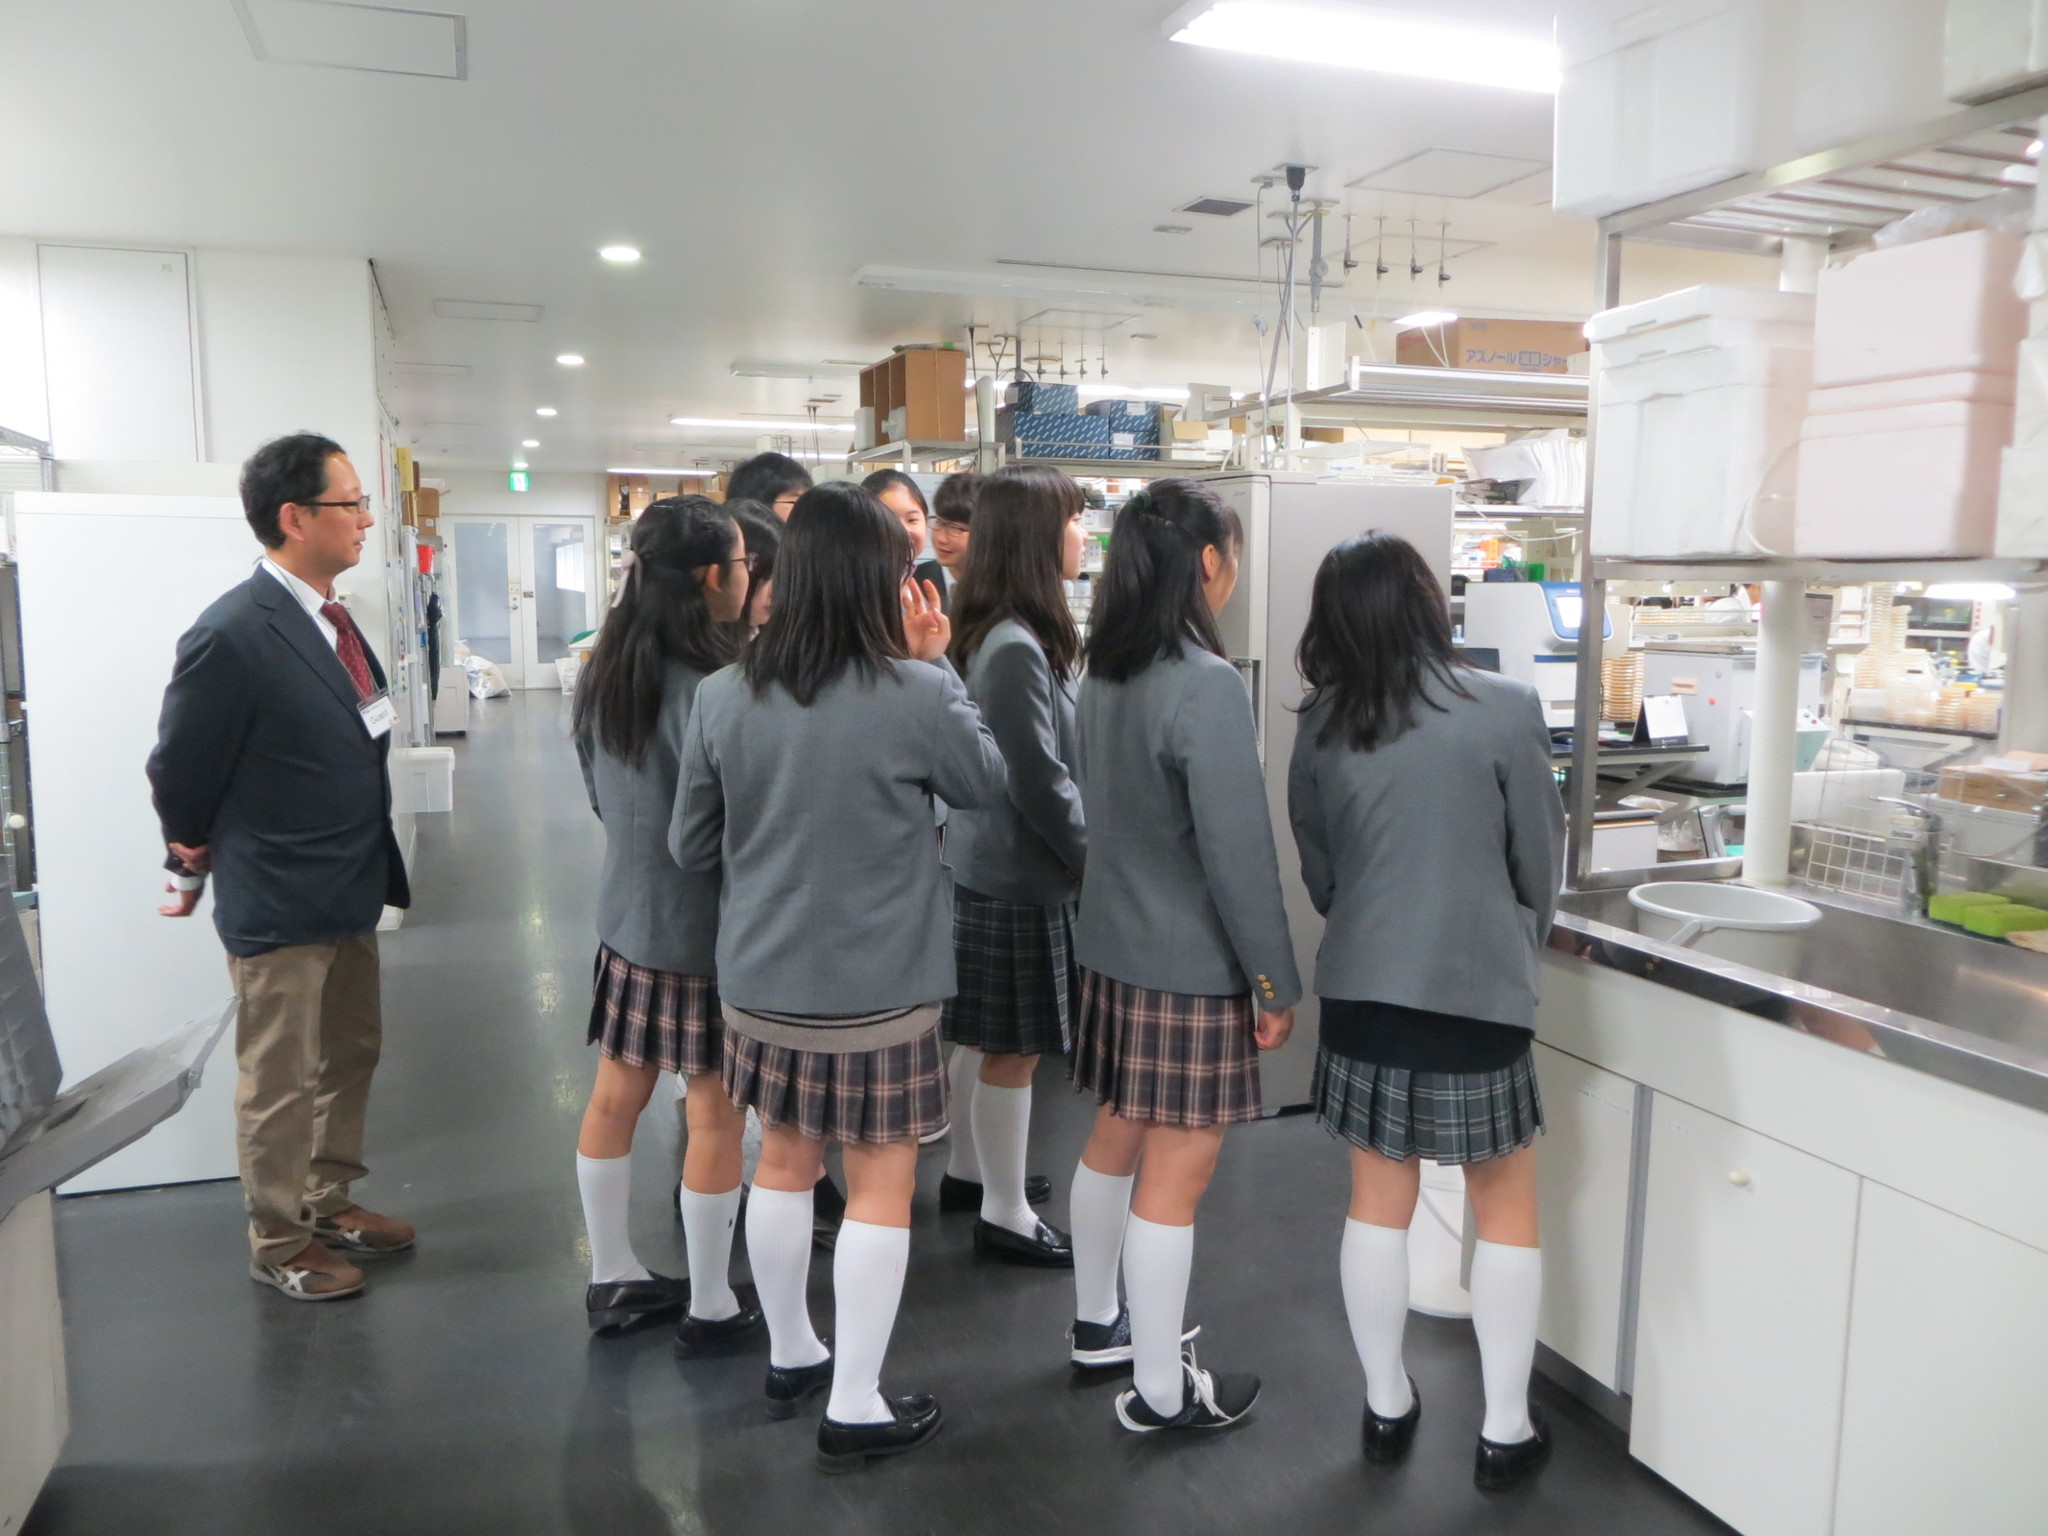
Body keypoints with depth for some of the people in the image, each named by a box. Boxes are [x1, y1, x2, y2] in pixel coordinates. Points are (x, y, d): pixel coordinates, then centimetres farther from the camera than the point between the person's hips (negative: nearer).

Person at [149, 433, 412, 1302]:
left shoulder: (329, 620, 3)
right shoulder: (233, 636, -22)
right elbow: (179, 774, -12)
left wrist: (374, 867, 12)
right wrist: (194, 869, 3)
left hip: (349, 892, 8)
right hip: (278, 904, -8)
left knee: (351, 1054, 20)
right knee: (280, 1082, 9)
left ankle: (331, 1203, 40)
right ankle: (277, 1245, 28)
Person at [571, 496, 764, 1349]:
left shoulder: (604, 670, 1)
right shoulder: (711, 687, -23)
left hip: (626, 911, 8)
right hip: (704, 925, -8)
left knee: (616, 1093, 16)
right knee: (716, 1114, 5)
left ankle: (612, 1277, 32)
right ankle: (711, 1307, 18)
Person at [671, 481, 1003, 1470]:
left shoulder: (722, 696, -6)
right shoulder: (914, 696, -19)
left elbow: (691, 848, 4)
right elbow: (985, 783, 1)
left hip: (760, 978, 5)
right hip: (879, 984, -5)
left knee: (783, 1163, 21)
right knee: (881, 1183, 9)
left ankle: (790, 1357, 39)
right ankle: (854, 1409, 20)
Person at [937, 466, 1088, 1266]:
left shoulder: (996, 632, 7)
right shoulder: (1017, 647, -23)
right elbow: (1040, 780, -22)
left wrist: (1075, 854, 15)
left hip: (986, 861, 10)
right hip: (1021, 871, -10)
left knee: (983, 1034, 21)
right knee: (1013, 1046, 3)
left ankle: (967, 1173, 37)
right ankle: (1005, 1216, 17)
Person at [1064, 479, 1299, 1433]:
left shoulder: (1103, 676, 4)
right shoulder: (1205, 686, -21)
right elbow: (1239, 854, -20)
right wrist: (1275, 982, -12)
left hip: (1112, 948, 9)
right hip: (1189, 966, -8)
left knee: (1115, 1138, 21)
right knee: (1176, 1172, 3)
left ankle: (1098, 1324, 38)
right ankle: (1160, 1391, 17)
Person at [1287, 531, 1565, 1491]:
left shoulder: (1320, 727, -2)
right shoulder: (1505, 711, -11)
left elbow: (1317, 873, 7)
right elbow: (1540, 867, -2)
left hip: (1361, 990, 3)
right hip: (1478, 991, -3)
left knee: (1378, 1203, 16)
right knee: (1506, 1211, 14)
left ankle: (1386, 1408, 30)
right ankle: (1505, 1430, 24)